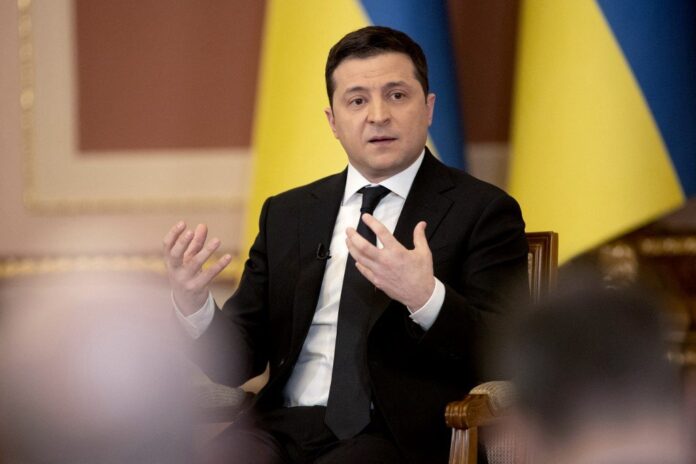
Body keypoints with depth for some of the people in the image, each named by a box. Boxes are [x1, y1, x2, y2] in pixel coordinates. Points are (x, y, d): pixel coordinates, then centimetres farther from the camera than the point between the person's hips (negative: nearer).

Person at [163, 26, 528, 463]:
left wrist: (425, 297, -25)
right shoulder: (286, 214, 17)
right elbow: (238, 362, 14)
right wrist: (192, 304, -8)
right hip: (283, 427, 4)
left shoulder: (483, 212, 3)